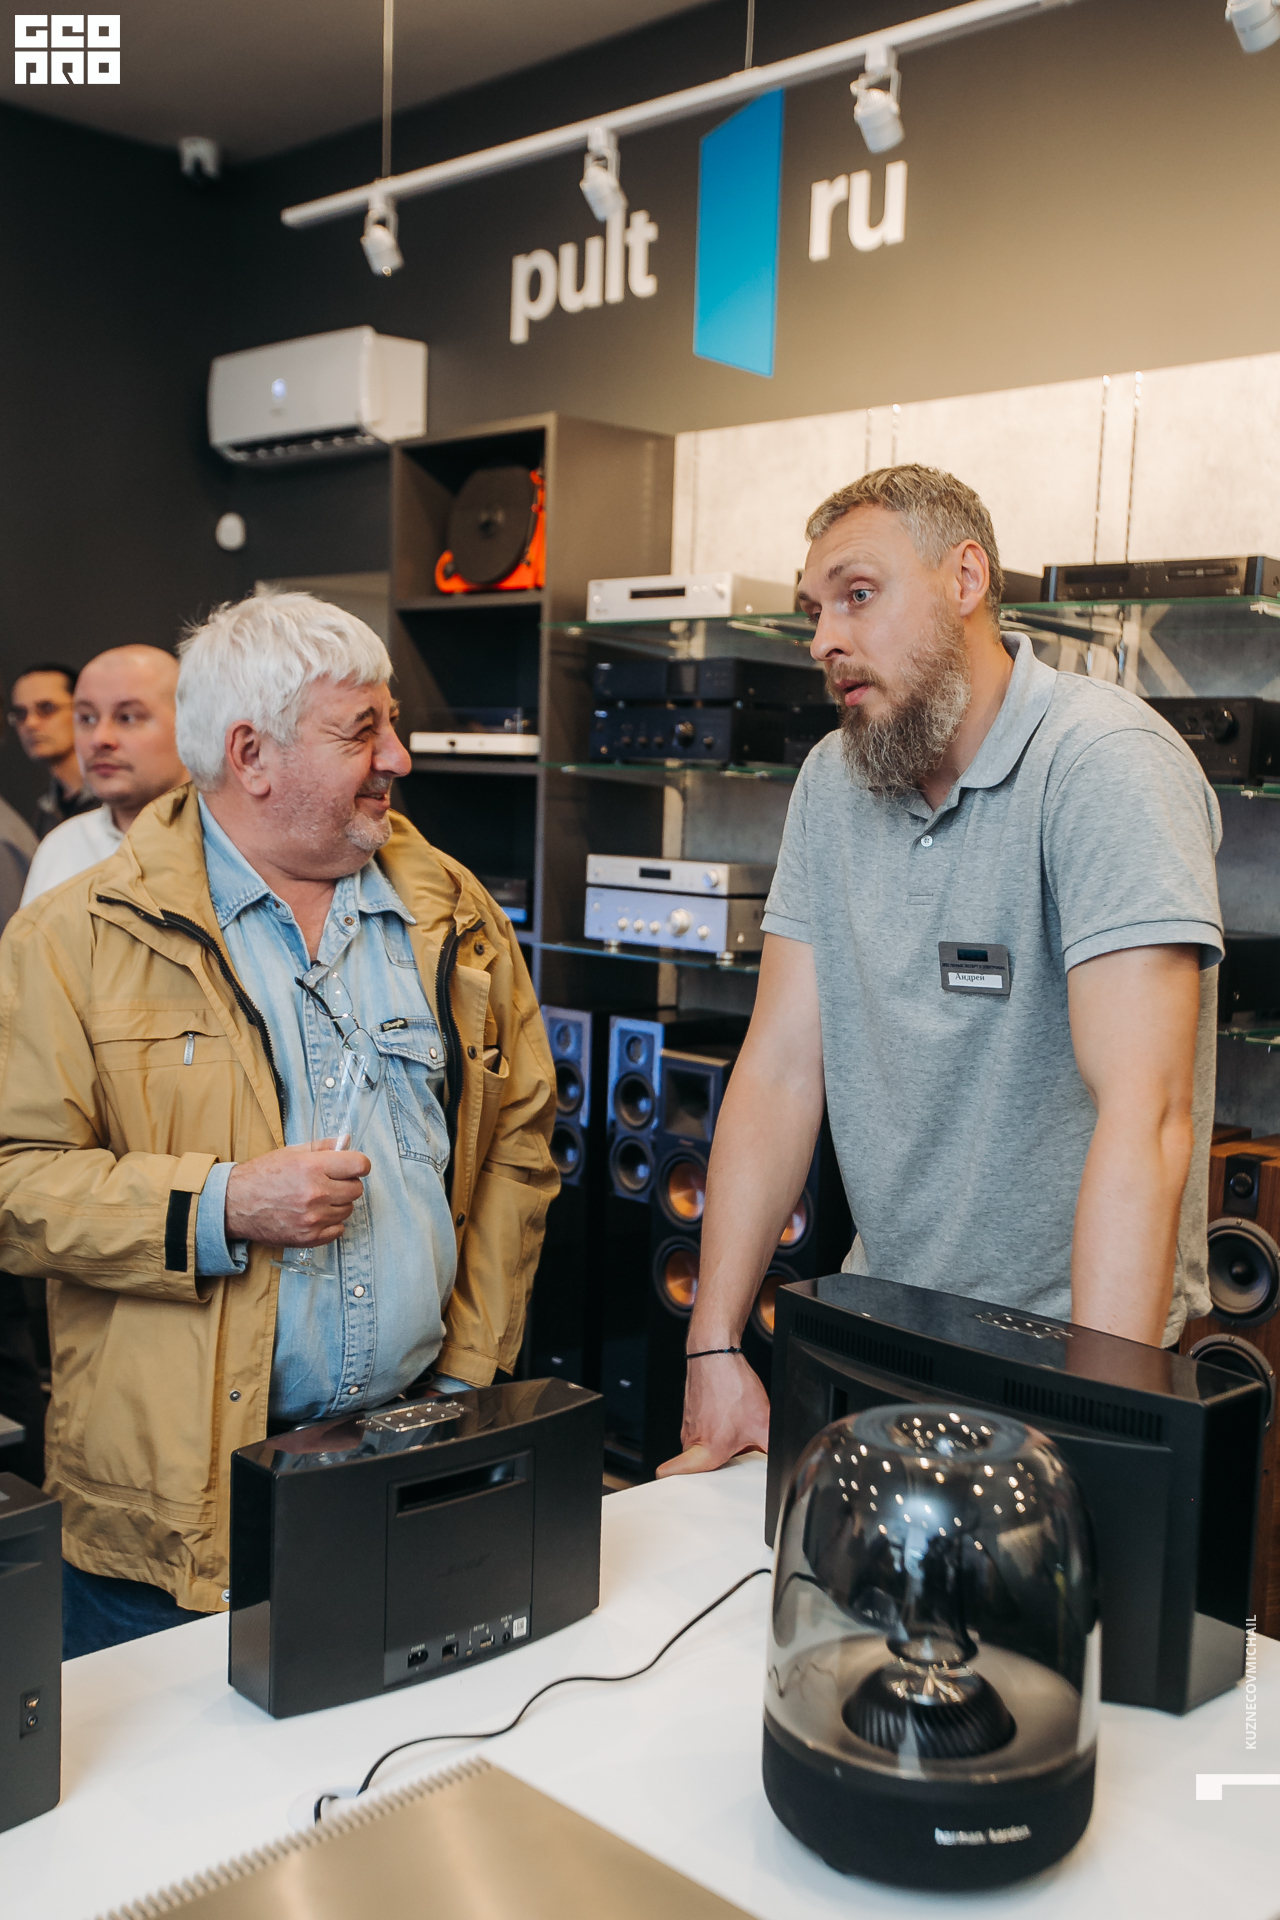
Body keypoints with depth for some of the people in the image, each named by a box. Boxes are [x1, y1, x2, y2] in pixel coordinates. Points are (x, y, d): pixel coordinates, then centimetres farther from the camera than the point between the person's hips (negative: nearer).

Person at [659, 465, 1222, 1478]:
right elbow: (781, 1068, 0)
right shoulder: (833, 780, 4)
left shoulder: (1106, 763, -17)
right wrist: (715, 1346, -5)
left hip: (1069, 1334, -4)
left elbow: (1144, 1119, -26)